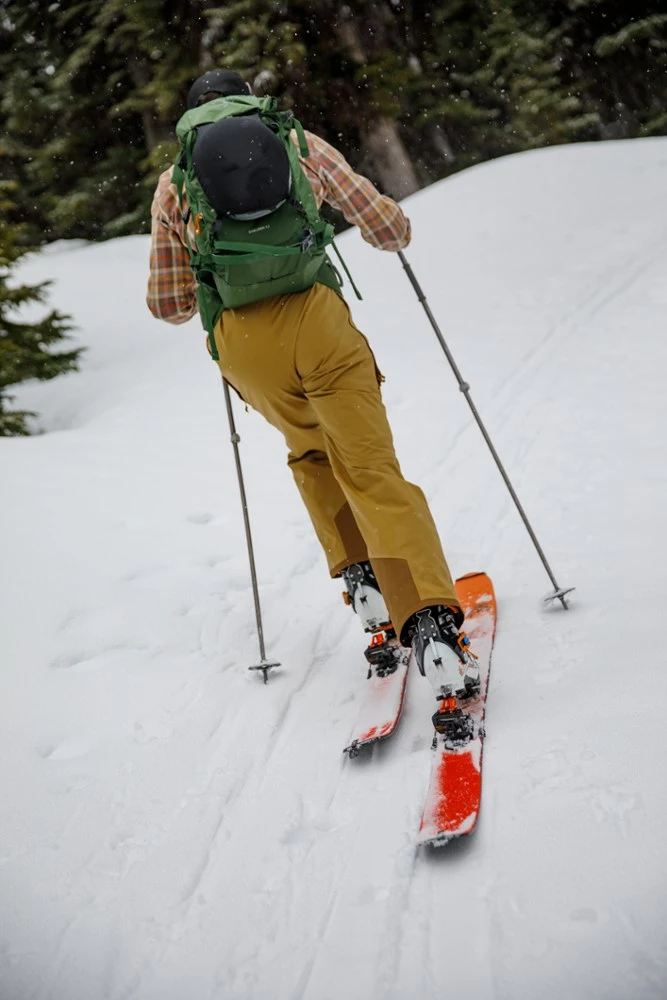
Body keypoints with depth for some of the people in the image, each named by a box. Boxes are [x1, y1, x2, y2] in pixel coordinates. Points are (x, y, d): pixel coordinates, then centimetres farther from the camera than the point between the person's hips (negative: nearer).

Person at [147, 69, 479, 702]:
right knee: (371, 470, -2)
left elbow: (167, 304, 15)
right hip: (315, 320, -2)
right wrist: (393, 229, 36)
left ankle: (360, 575, 21)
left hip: (240, 346, 2)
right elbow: (390, 231, 12)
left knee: (310, 450, 29)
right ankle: (428, 617, -18)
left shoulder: (172, 184, 16)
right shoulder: (302, 145, 14)